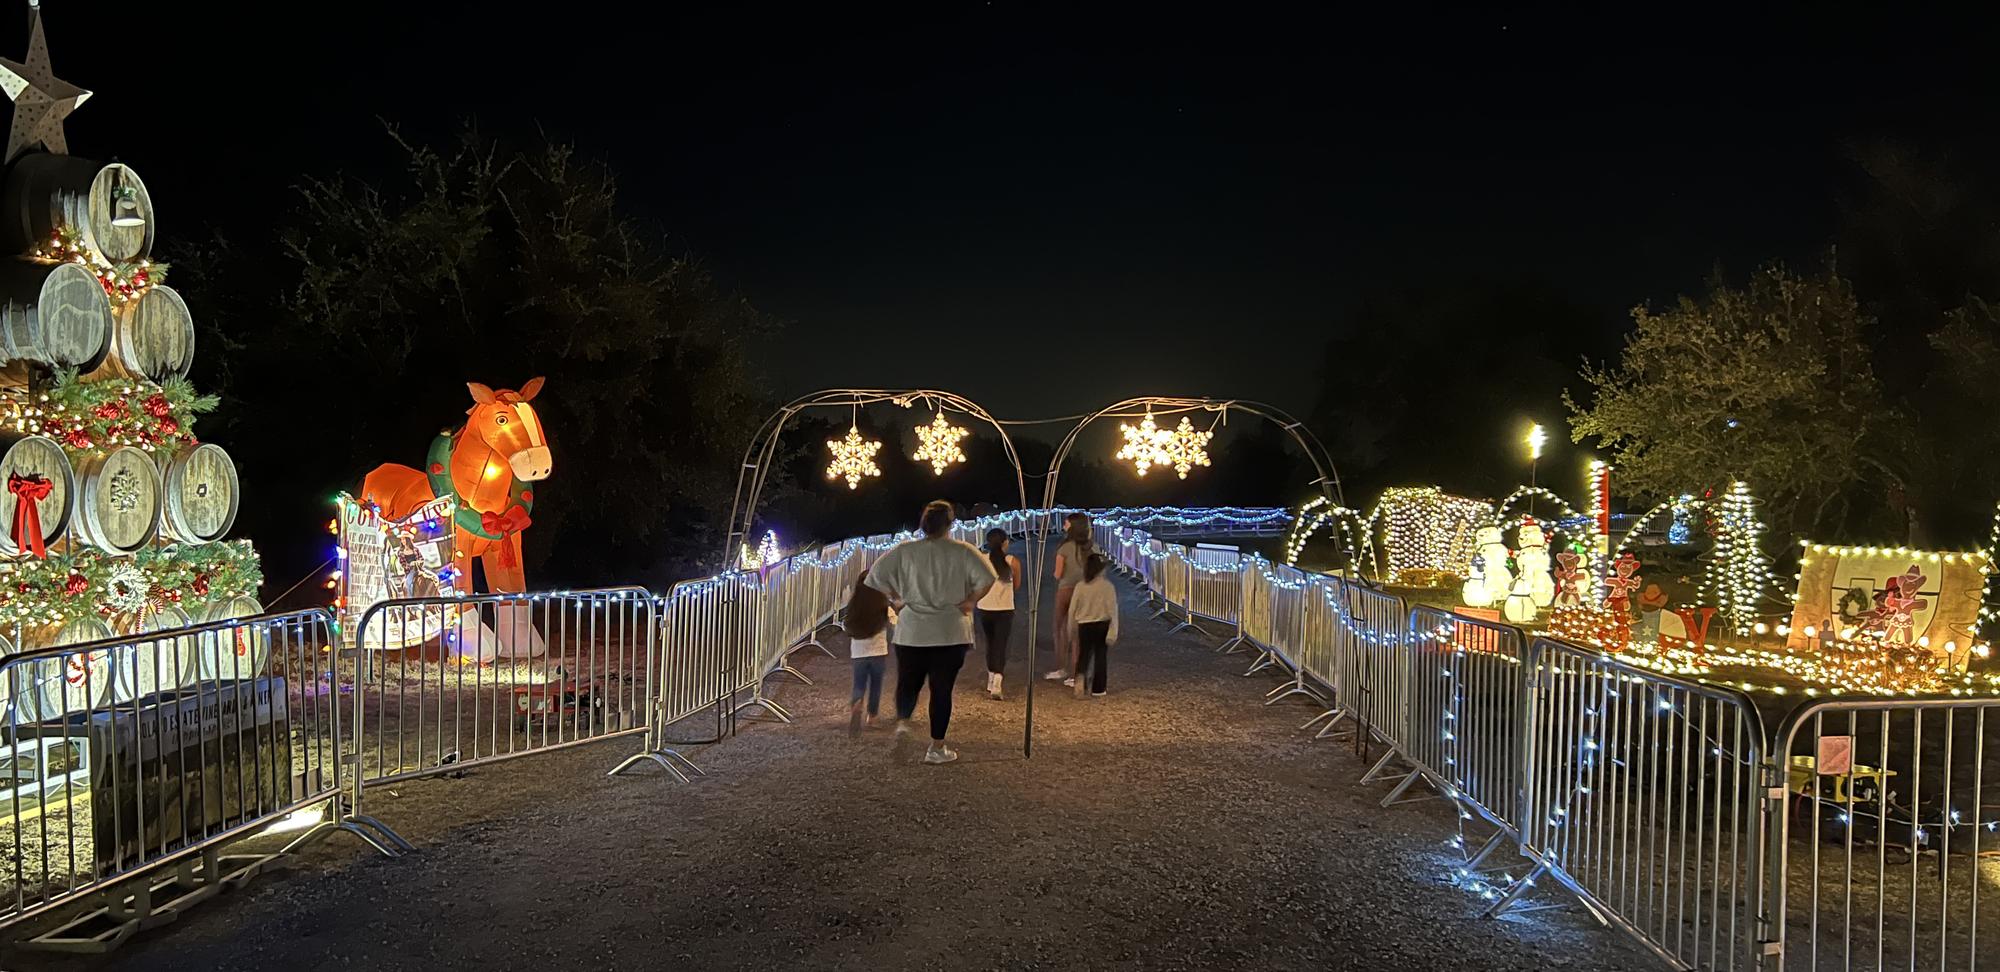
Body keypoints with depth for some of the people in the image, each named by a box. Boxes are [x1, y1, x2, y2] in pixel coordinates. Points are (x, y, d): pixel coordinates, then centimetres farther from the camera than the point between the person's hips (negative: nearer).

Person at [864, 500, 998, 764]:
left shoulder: (904, 550, -1)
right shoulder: (962, 551, -5)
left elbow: (876, 576, -4)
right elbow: (987, 578, -16)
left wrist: (896, 597, 7)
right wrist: (970, 601, -3)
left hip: (911, 632, 1)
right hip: (950, 633, -1)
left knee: (908, 682, 18)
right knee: (942, 690, 6)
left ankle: (902, 721, -6)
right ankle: (937, 748, 9)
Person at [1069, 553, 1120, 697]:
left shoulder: (1080, 586, -4)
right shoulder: (1107, 586, -9)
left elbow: (1072, 610, 1)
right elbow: (1113, 611, -10)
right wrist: (1113, 632, -6)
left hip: (1084, 626, 1)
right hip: (1102, 625, -1)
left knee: (1083, 655, 12)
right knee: (1100, 657, 10)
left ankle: (1080, 677, -16)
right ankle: (1098, 688, 14)